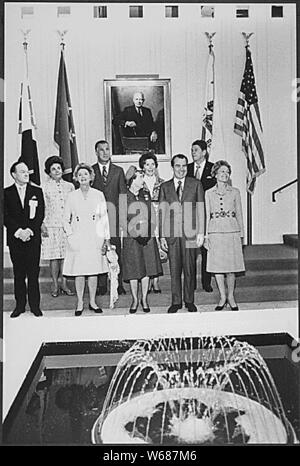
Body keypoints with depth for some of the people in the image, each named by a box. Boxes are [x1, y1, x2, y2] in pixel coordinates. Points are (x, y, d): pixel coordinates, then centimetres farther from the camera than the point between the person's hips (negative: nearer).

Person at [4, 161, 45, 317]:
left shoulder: (37, 191, 8)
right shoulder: (6, 193, 6)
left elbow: (40, 215, 1)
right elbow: (5, 216, -1)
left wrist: (29, 230, -11)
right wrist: (18, 231, -12)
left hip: (33, 238, 0)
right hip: (15, 239, 0)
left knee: (33, 274, 2)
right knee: (18, 274, 7)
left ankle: (35, 306, 11)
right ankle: (20, 305, 17)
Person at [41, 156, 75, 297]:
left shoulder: (69, 186, 9)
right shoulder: (45, 188, 2)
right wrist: (42, 225, -7)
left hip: (67, 226, 2)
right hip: (51, 226, -2)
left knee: (66, 255, 4)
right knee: (54, 256, 1)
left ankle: (64, 285, 14)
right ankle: (55, 286, 12)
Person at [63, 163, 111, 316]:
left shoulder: (98, 195, 5)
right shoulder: (72, 196, 5)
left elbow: (104, 218, 5)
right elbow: (66, 219, 9)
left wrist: (106, 238, 0)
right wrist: (70, 235, -4)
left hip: (95, 237, 0)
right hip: (77, 238, 0)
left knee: (94, 271, 5)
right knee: (78, 272, 2)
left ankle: (92, 302, 19)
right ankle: (80, 303, 15)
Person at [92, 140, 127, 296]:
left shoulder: (118, 170, 11)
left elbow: (122, 194, 8)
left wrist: (122, 215, -1)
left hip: (114, 214, 0)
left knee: (116, 250, -1)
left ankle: (119, 284, 7)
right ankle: (101, 285, 8)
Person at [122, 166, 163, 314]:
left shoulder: (146, 196, 9)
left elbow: (152, 216, 8)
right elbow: (122, 220, -6)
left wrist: (149, 233, -6)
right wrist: (135, 234, -13)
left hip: (147, 238, 3)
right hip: (131, 239, -3)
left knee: (147, 269, 6)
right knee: (133, 271, 3)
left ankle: (144, 299, 20)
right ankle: (134, 300, 18)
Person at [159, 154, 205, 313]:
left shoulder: (196, 184, 7)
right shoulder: (165, 187, 10)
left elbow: (201, 209, 4)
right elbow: (162, 212, 8)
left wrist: (201, 233, -4)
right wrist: (162, 236, 2)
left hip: (190, 233, -1)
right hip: (171, 234, 1)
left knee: (190, 269, 5)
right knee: (174, 269, 6)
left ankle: (189, 301, 19)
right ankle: (176, 301, 18)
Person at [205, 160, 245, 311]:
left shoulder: (235, 192, 7)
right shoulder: (209, 193, 7)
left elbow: (239, 214, 9)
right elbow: (206, 216, 7)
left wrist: (241, 234, 4)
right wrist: (206, 236, 2)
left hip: (232, 232, 0)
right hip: (215, 233, 0)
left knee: (231, 267, 2)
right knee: (217, 266, 2)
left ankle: (230, 297, 19)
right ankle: (222, 297, 17)